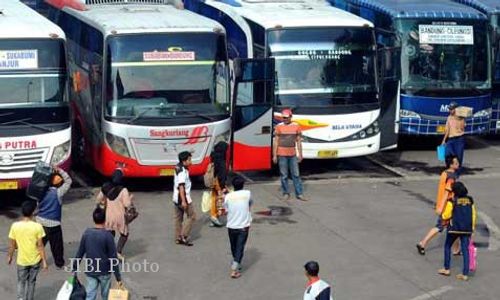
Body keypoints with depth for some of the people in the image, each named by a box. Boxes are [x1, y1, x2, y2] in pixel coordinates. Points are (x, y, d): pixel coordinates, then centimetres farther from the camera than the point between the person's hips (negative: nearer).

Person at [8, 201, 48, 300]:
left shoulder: (15, 226, -14)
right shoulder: (37, 227, -18)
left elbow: (12, 245, -5)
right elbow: (40, 245, -13)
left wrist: (9, 256, 13)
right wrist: (44, 261, -4)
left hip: (22, 260, 1)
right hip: (35, 260, -1)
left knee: (21, 281, 20)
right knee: (31, 282, 19)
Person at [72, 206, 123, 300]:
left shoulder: (86, 233, -5)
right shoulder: (107, 235, -17)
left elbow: (80, 253, 1)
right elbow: (113, 258, -15)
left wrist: (74, 269, 13)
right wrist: (118, 277, -10)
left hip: (90, 271, 3)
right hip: (104, 271, -3)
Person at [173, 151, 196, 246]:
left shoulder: (179, 169, 10)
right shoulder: (182, 172, -20)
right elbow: (181, 186, -25)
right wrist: (183, 201, -26)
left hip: (176, 198, 10)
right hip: (183, 198, -10)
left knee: (178, 218, 12)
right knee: (192, 216, 0)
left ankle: (178, 238, 17)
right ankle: (184, 236, -1)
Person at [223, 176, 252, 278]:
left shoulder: (228, 196, -6)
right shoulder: (247, 193, -6)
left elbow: (226, 210, 1)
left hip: (231, 226, 2)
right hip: (244, 226, -2)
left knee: (234, 247, 20)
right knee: (240, 248, 0)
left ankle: (236, 264, 38)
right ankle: (234, 269, -12)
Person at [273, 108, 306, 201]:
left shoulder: (296, 126, 3)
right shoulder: (279, 127, -2)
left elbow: (298, 141, 7)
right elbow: (276, 141, 0)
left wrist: (300, 154, 4)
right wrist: (274, 155, -3)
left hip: (293, 154, 1)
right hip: (282, 155, -1)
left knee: (296, 174, 3)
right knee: (284, 175, 3)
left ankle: (299, 194, 7)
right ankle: (286, 193, 13)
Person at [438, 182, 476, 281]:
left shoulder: (452, 201, -10)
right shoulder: (470, 201, 2)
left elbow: (446, 215, -8)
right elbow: (473, 215, 5)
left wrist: (443, 216, 16)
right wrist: (472, 228, 13)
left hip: (454, 228, -4)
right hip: (467, 229, 4)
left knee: (447, 246, 16)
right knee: (465, 250, 5)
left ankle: (446, 269, 21)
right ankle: (465, 274, 4)